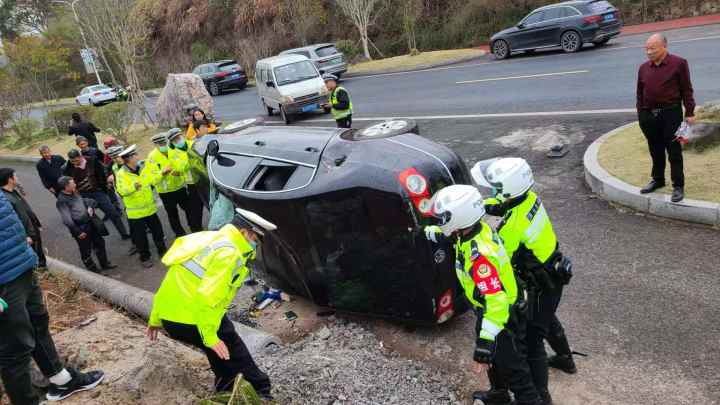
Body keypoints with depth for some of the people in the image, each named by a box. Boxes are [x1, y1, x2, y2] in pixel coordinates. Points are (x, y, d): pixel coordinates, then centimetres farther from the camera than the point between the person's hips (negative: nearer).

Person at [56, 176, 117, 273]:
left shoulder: (74, 194, 8)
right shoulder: (61, 201, -18)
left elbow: (84, 201, 23)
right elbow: (67, 220, -22)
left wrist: (90, 206, -1)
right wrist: (78, 232, -20)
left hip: (90, 223, 9)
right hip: (80, 228, -9)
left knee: (99, 243, 18)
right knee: (86, 251, 6)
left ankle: (105, 264, 33)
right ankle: (92, 268, 22)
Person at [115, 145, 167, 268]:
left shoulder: (143, 167, 1)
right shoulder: (121, 174, -16)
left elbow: (154, 180, 6)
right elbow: (122, 191, -26)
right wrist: (133, 187, -42)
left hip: (150, 208, 5)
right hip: (135, 212, -4)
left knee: (157, 231, 15)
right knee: (140, 236, 6)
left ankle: (162, 251, 34)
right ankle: (145, 257, 22)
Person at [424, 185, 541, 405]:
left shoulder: (480, 255, -39)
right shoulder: (477, 229, -11)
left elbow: (496, 303, -40)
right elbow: (449, 233, 14)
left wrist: (484, 347, -39)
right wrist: (426, 232, 29)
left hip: (504, 315, -10)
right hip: (493, 305, 10)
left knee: (512, 367, 6)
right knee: (495, 360, 30)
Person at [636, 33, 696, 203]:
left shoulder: (678, 63, -4)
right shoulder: (643, 68, 9)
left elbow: (686, 90, -3)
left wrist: (690, 113, -6)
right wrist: (640, 114, 11)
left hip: (670, 114, -4)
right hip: (648, 115, 4)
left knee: (674, 151, 0)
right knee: (655, 151, 15)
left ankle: (678, 186, 8)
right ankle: (658, 180, 29)